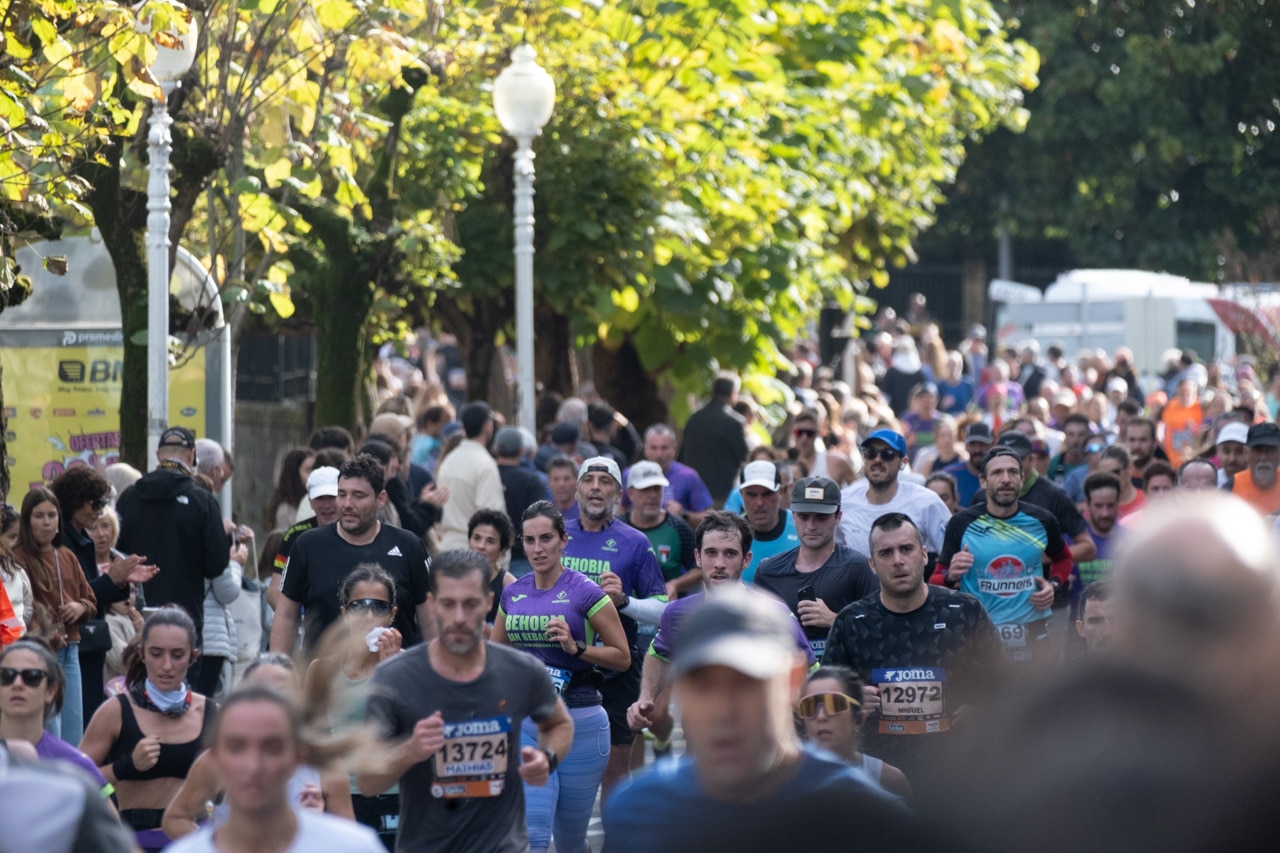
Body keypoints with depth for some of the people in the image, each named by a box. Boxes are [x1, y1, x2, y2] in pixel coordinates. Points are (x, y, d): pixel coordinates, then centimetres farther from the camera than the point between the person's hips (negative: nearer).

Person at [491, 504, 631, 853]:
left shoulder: (585, 592, -6)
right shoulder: (513, 593, 8)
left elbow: (622, 657, -4)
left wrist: (576, 647, -18)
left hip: (579, 722, -3)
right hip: (525, 722, 3)